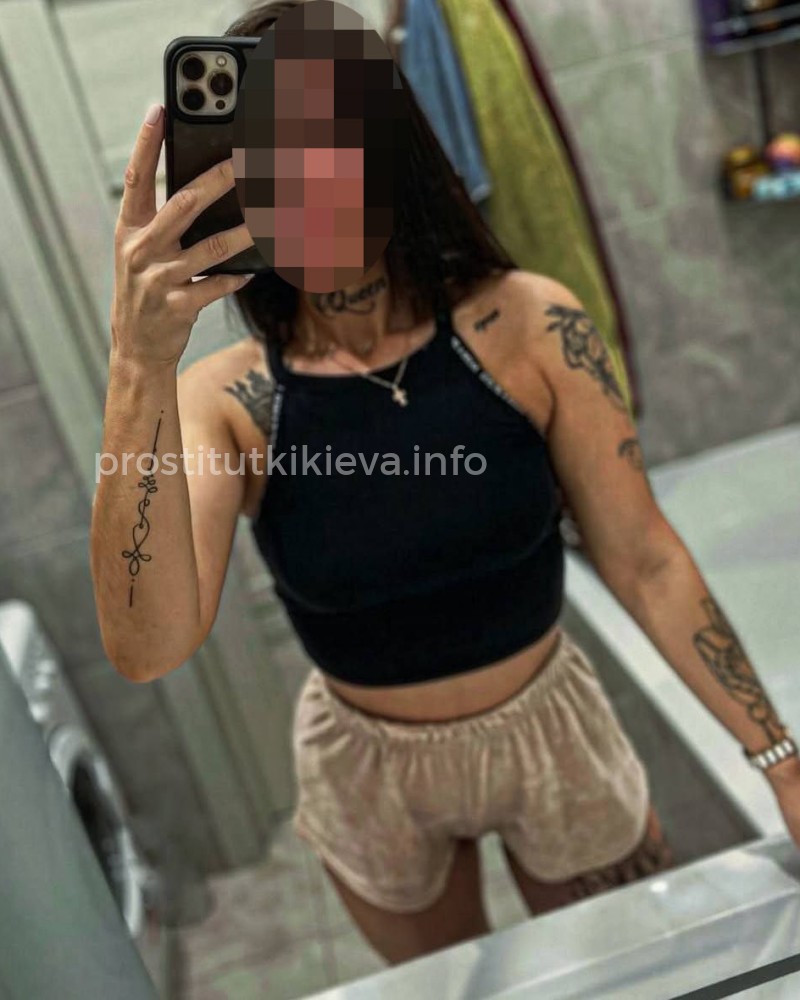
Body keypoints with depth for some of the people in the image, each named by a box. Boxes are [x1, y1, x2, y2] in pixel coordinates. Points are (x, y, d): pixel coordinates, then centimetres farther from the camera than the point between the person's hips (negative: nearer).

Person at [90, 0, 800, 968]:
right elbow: (145, 648, -33)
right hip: (369, 775, 1)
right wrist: (140, 361, -43)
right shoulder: (220, 400, -19)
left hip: (558, 733, 0)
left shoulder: (530, 324, -18)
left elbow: (641, 559, -13)